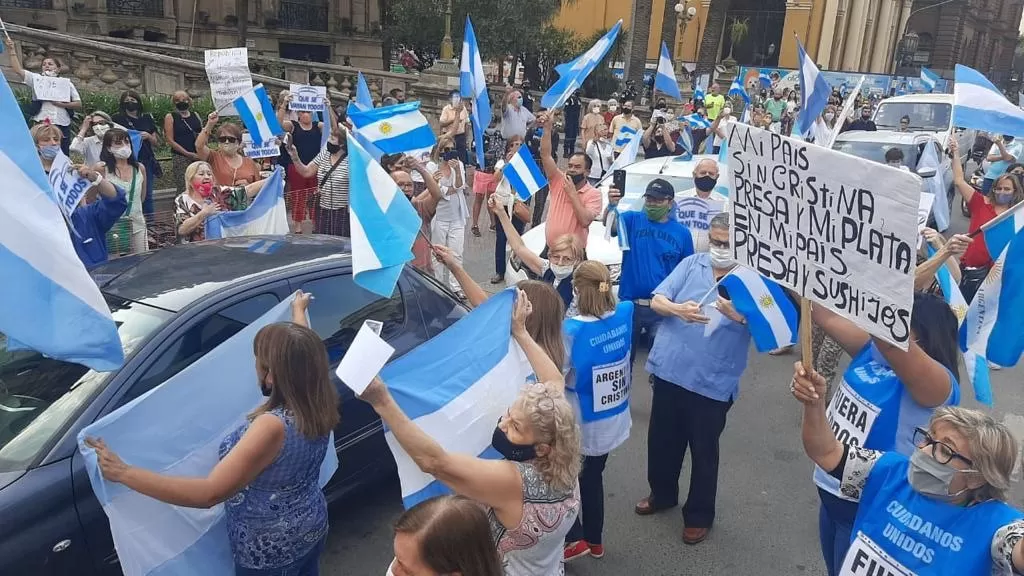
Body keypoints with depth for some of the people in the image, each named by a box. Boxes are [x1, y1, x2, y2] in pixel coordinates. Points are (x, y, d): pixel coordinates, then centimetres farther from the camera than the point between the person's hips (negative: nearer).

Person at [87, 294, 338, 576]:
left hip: (270, 552, -6)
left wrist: (123, 472, -35)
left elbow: (209, 493, -37)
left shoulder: (272, 426, -36)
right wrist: (298, 311, 25)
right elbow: (302, 354, 8)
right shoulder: (318, 404, -14)